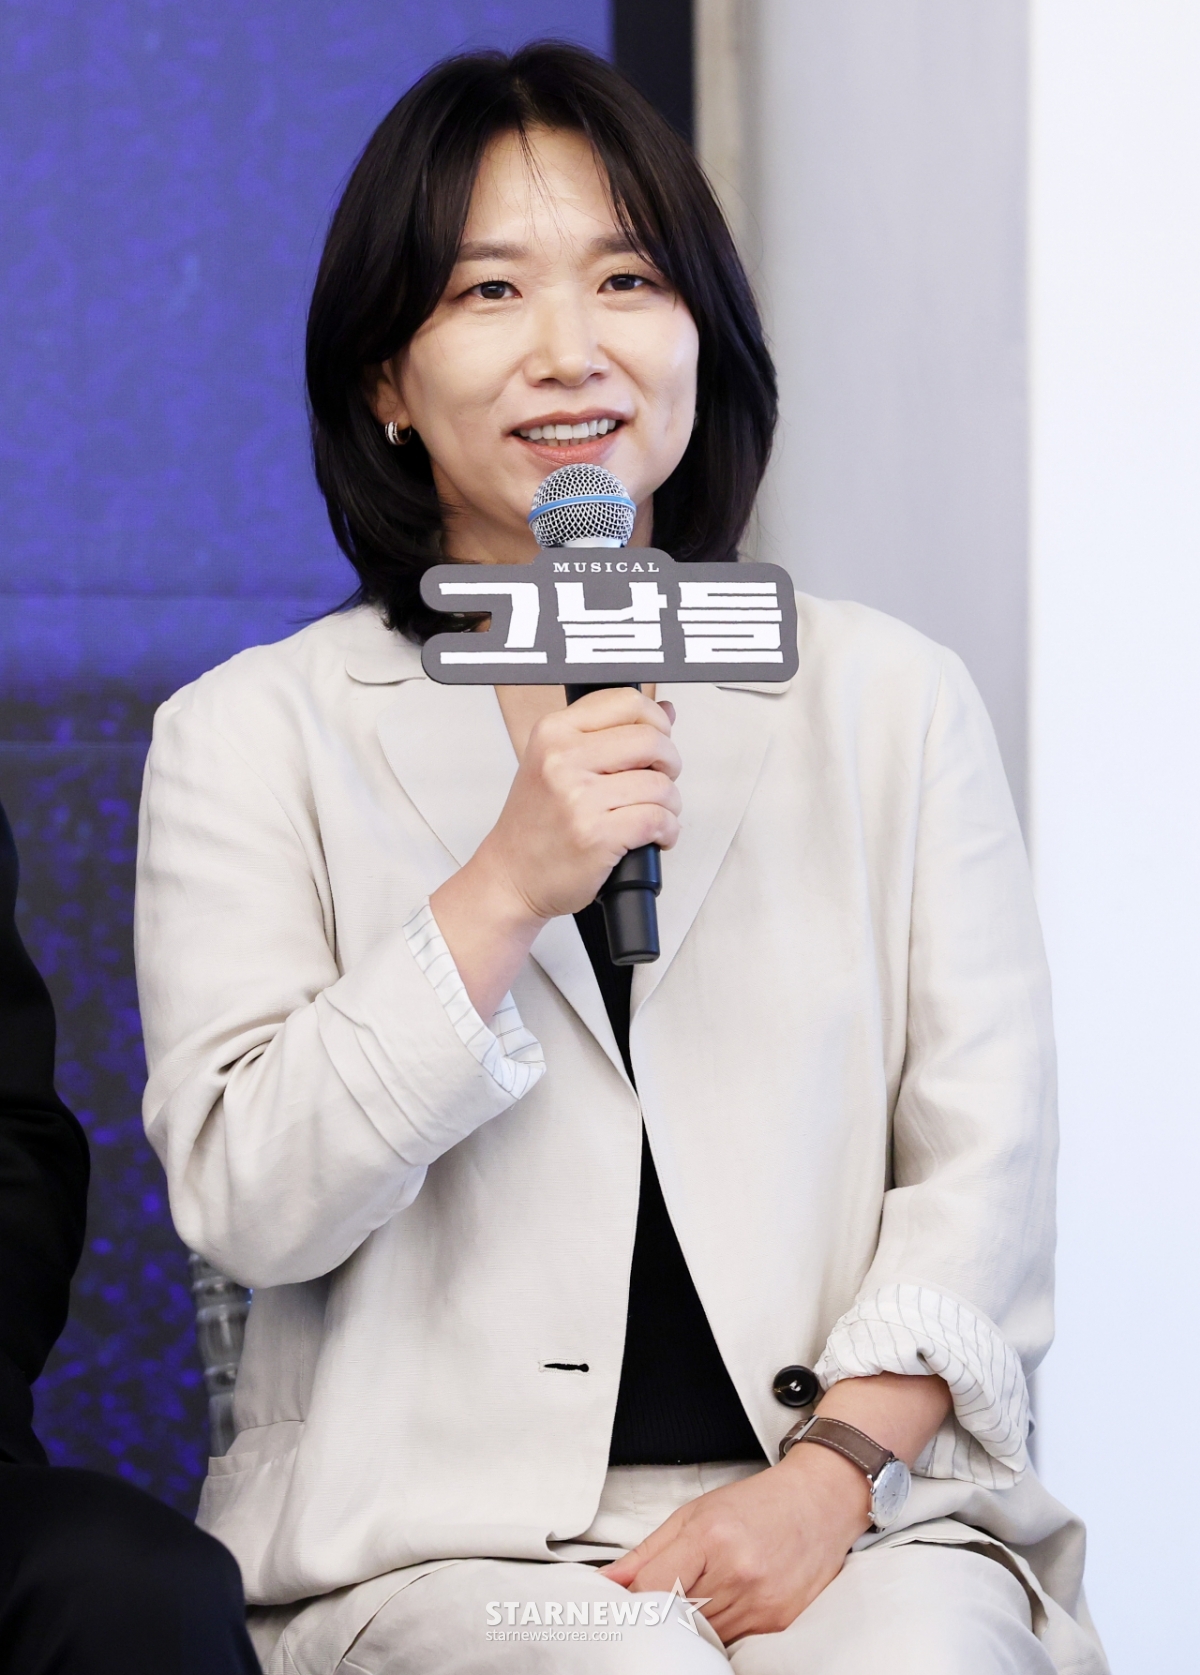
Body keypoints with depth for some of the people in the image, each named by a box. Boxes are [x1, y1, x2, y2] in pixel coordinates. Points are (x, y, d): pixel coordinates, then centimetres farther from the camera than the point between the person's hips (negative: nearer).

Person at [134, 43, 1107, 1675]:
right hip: (443, 1531, -1)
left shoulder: (895, 701, 12)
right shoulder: (250, 739, 7)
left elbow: (985, 1164, 6)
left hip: (845, 1509, 2)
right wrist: (506, 888, -13)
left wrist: (833, 1473, -10)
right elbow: (247, 1205, -3)